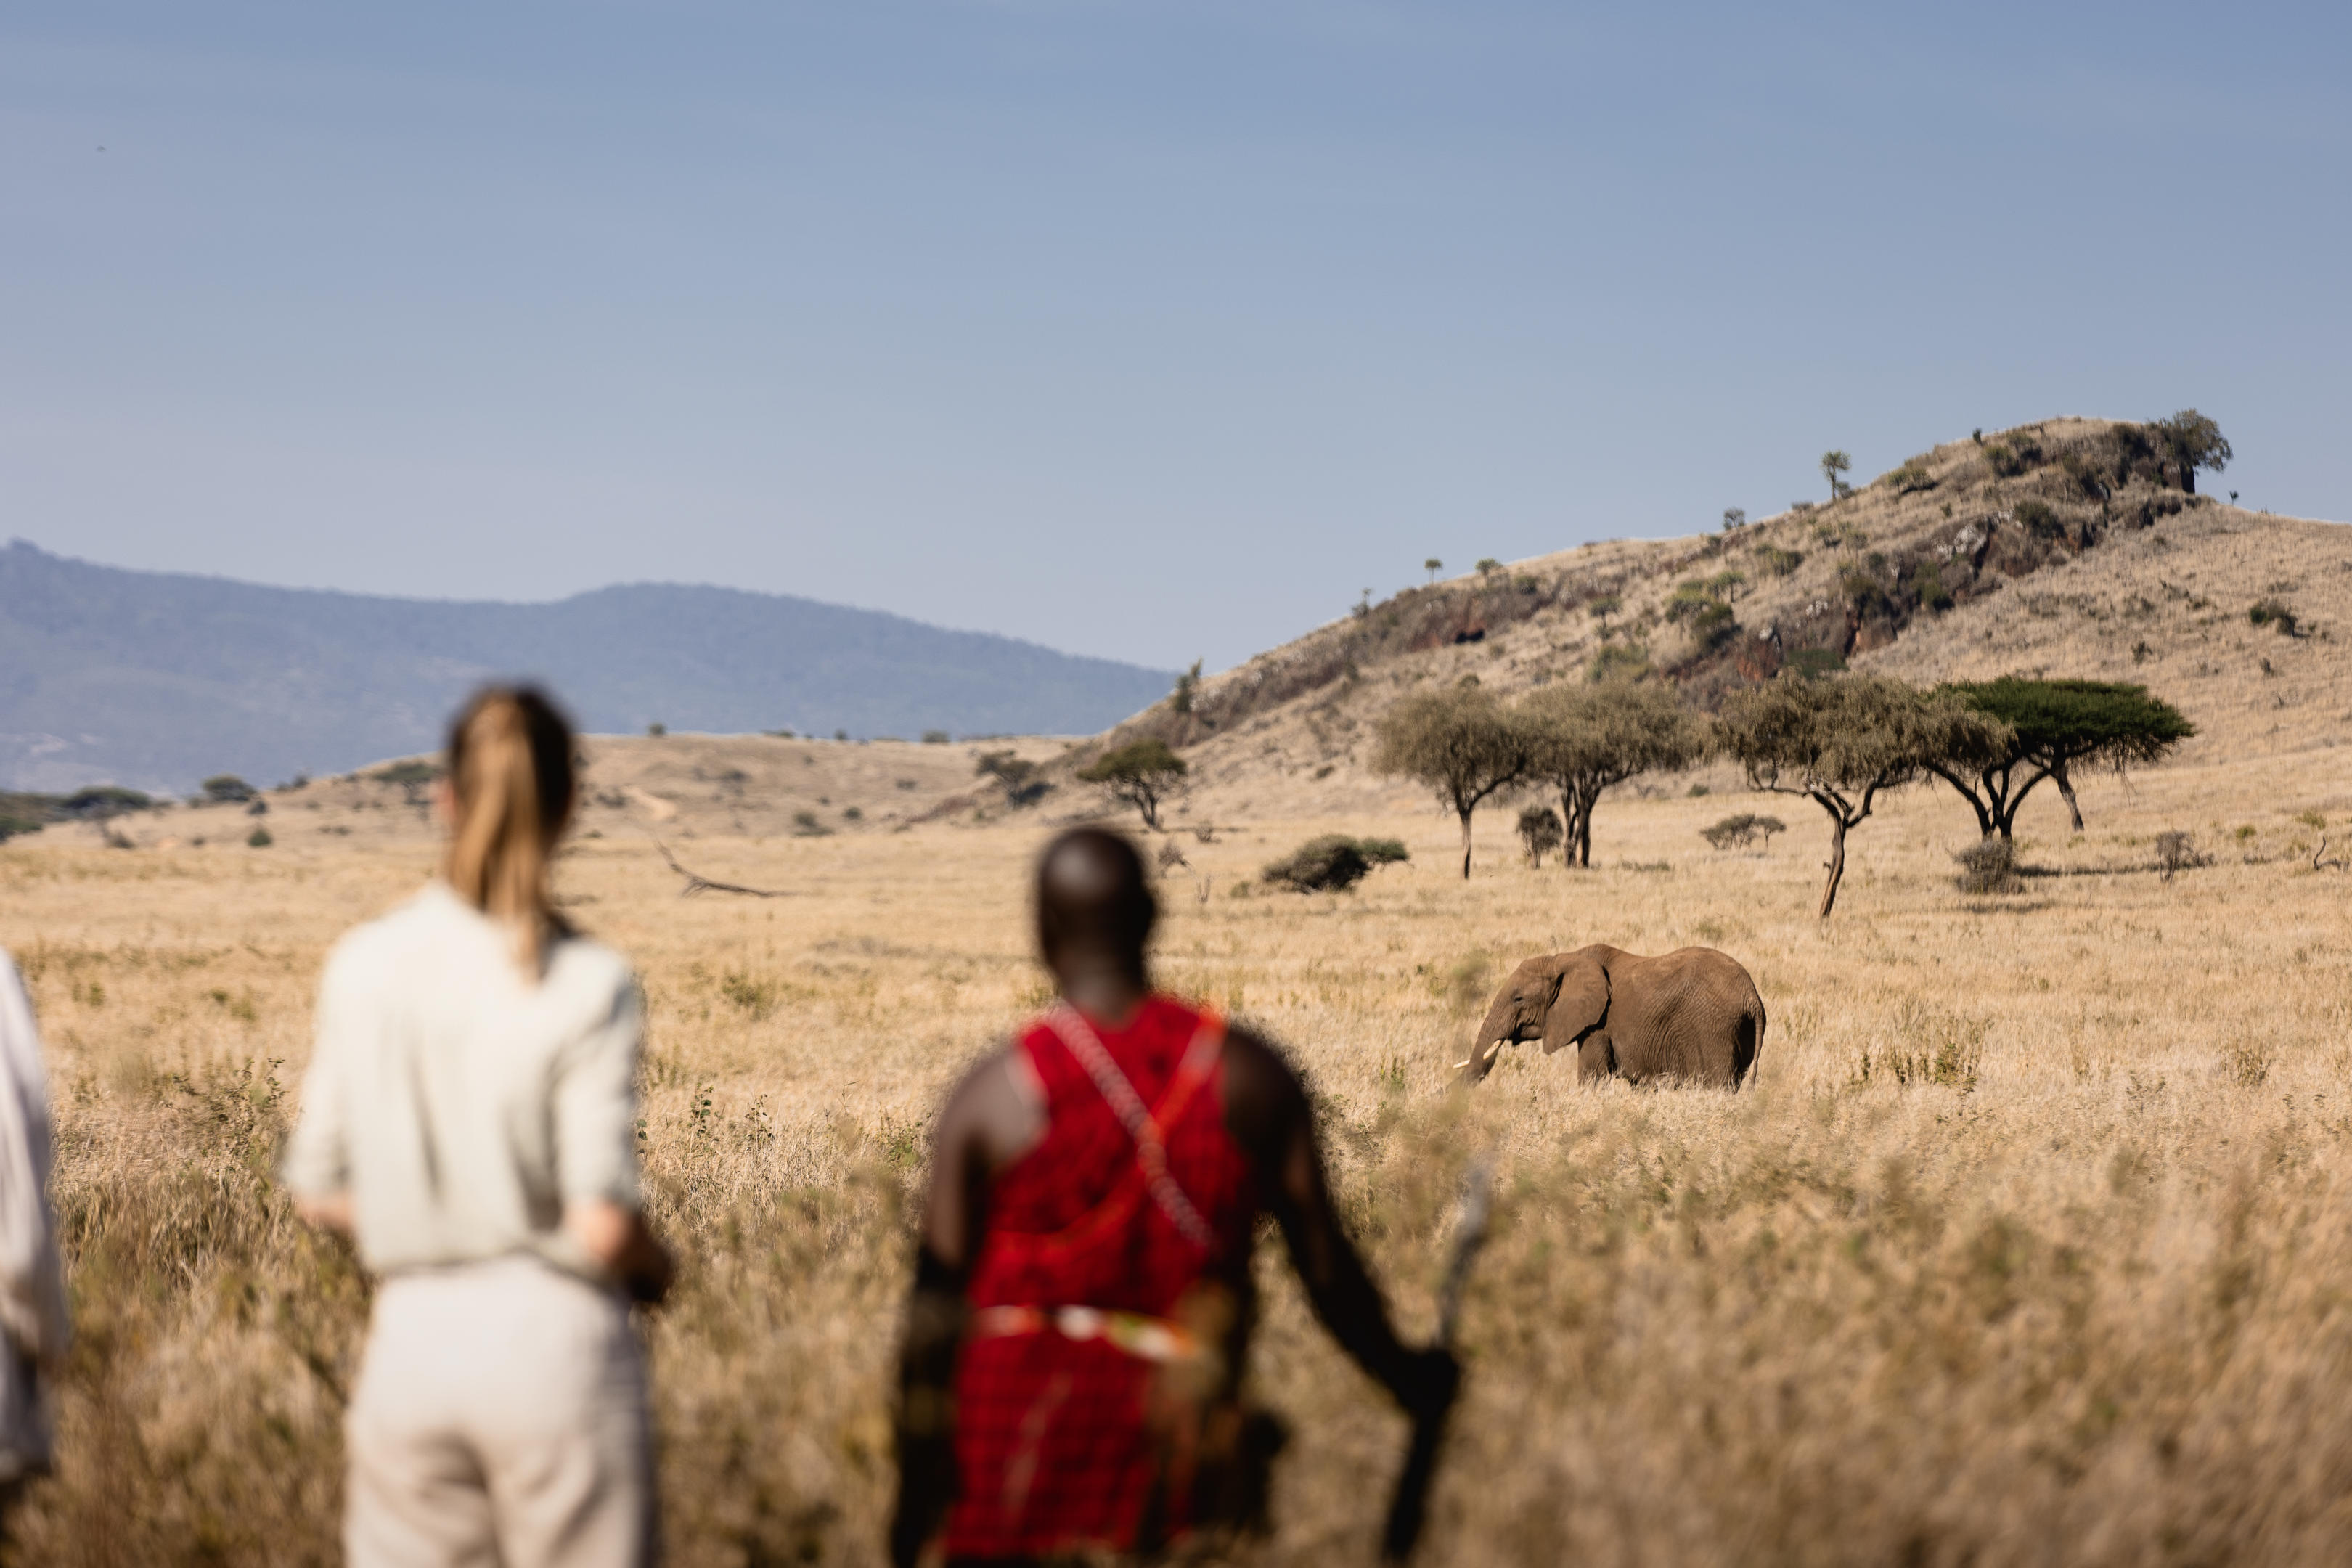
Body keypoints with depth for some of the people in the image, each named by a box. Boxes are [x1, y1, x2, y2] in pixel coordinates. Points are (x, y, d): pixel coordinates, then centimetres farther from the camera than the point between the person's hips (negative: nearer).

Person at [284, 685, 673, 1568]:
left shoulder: (365, 967, 0)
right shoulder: (586, 986, -11)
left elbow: (319, 1193, 5)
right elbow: (601, 1224, -15)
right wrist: (653, 1268, 6)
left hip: (410, 1340, 3)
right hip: (554, 1339, -3)